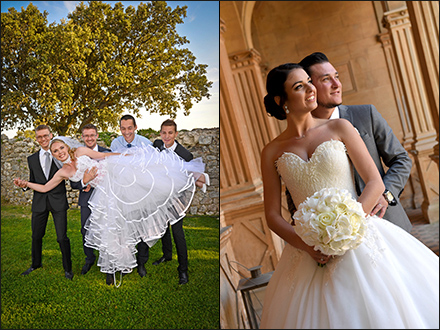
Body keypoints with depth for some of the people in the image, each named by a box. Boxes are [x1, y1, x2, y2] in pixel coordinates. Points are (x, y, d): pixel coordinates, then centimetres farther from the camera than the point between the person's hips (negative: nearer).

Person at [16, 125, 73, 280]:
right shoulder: (32, 159, 12)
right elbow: (33, 182, 15)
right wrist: (24, 185, -7)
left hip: (58, 202, -3)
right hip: (39, 202, 4)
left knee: (62, 237, -5)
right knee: (36, 236, 14)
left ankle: (68, 268, 12)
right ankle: (36, 264, 36)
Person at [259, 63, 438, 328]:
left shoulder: (340, 128, 1)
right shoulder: (272, 152, 3)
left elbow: (376, 183, -4)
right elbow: (272, 214, 3)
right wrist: (307, 246, -13)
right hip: (310, 253, 1)